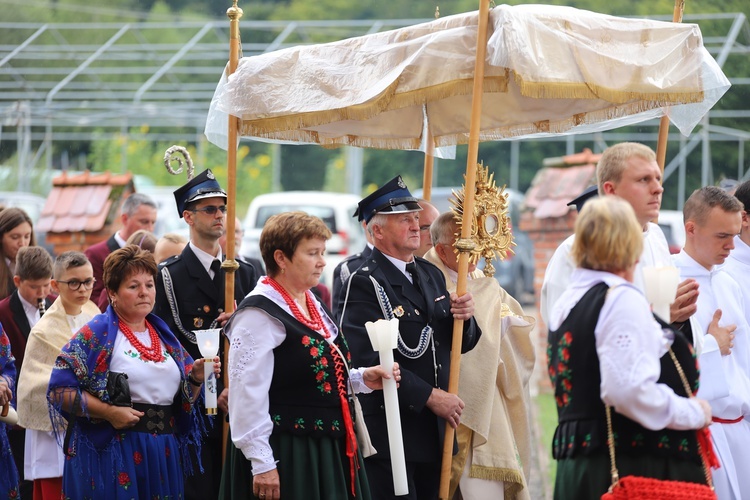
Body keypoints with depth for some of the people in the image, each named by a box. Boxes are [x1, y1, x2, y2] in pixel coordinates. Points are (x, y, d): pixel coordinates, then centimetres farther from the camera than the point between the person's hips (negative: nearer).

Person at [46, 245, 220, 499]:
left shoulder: (163, 335, 15)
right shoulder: (95, 334, -4)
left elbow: (183, 397, 20)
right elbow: (60, 390, -11)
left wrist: (196, 378, -1)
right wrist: (109, 411, -20)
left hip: (163, 456, 6)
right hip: (112, 455, -6)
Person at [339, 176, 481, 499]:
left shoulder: (431, 275, 15)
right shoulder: (365, 284, -11)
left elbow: (460, 344, 20)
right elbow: (370, 359, -20)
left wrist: (463, 318, -4)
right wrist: (429, 396, -19)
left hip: (434, 433, 8)